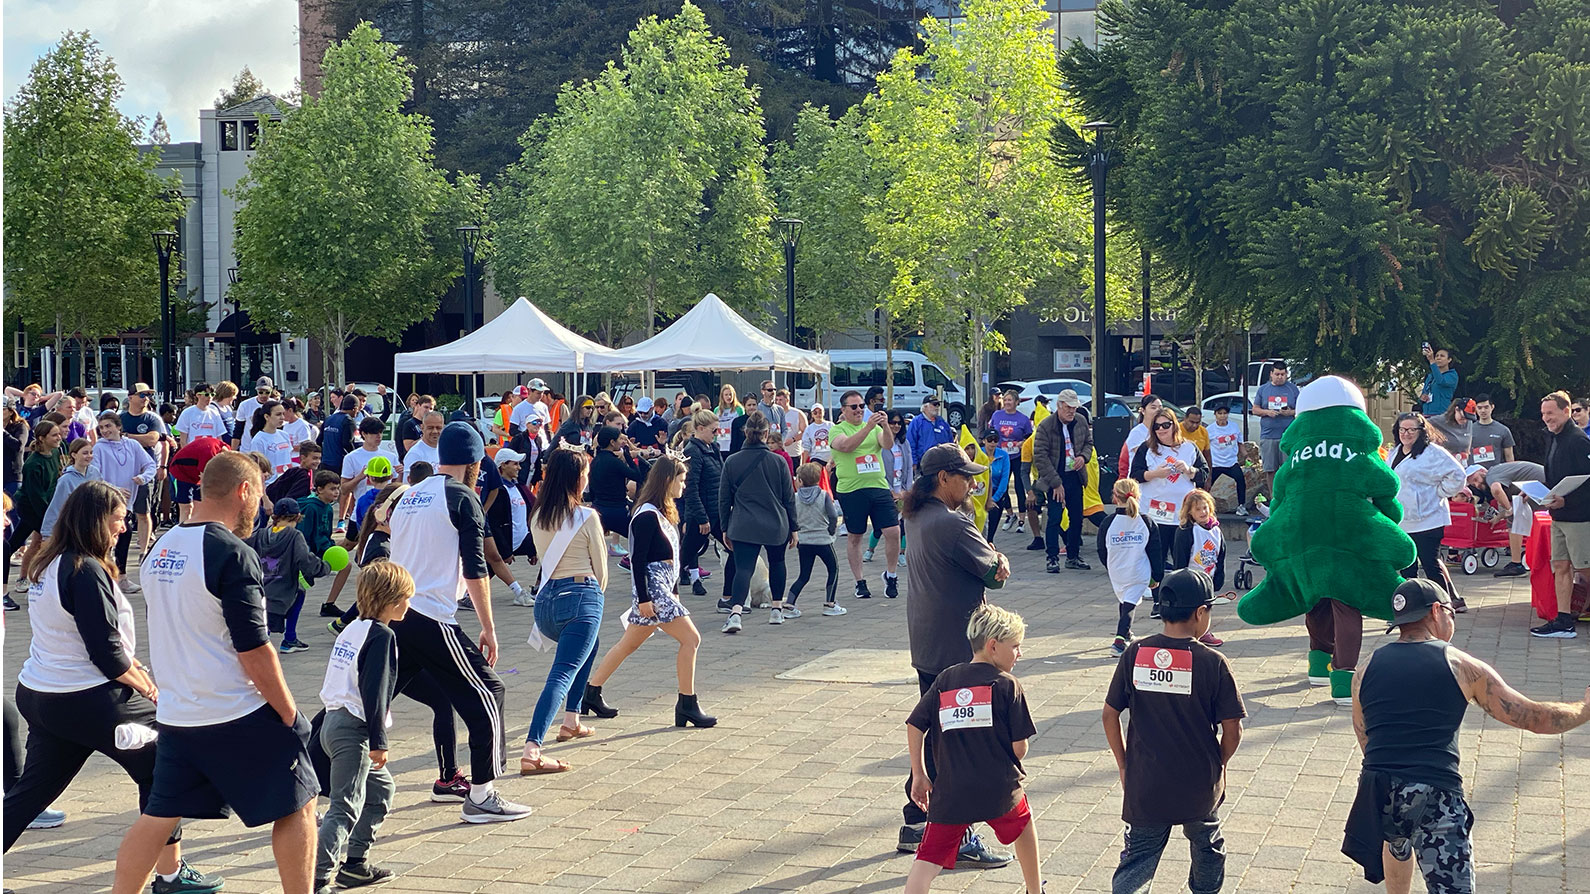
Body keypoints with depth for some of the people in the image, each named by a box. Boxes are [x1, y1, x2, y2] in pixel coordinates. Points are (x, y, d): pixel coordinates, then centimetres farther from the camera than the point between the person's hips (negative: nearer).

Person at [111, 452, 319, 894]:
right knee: (296, 806, 6)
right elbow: (254, 650, -17)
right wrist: (290, 716, -9)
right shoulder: (232, 553, -16)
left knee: (158, 816, 14)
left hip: (175, 716, 7)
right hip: (240, 716, -7)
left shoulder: (161, 548, 9)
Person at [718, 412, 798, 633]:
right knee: (776, 563, 25)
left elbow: (724, 499, 4)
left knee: (743, 569, -6)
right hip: (776, 525, 1)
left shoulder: (732, 462, -1)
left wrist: (725, 528, 13)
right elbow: (789, 498, 3)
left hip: (743, 527, -1)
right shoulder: (778, 462, -3)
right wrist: (793, 528, 12)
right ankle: (777, 610, 29)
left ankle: (735, 611, -29)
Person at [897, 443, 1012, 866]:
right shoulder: (952, 524, -21)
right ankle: (961, 838, 3)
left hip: (927, 645, 10)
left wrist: (995, 557, -14)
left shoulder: (916, 519, 10)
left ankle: (916, 823, 26)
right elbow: (995, 575, -14)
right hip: (957, 649, -10)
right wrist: (998, 562, 5)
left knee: (930, 734, 18)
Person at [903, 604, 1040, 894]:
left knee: (928, 861, 0)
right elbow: (1020, 747, -4)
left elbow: (914, 726, 5)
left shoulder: (945, 679, 8)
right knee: (1023, 825, 30)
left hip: (950, 792, 1)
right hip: (1000, 790, -1)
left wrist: (919, 775, 13)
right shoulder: (1008, 685, -3)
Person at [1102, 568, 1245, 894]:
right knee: (1207, 847, 25)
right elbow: (1232, 730, -10)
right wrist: (1218, 764, 9)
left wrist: (1124, 766, 10)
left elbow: (1110, 715, -3)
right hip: (1199, 786, -1)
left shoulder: (1135, 654, -7)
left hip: (1145, 784, 1)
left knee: (1140, 855, 8)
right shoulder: (1213, 663, -14)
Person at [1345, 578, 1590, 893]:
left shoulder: (1367, 669, 13)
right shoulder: (1461, 666, 5)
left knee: (1397, 844, 36)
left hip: (1378, 795, 4)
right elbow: (1537, 719, 10)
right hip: (1436, 797, -4)